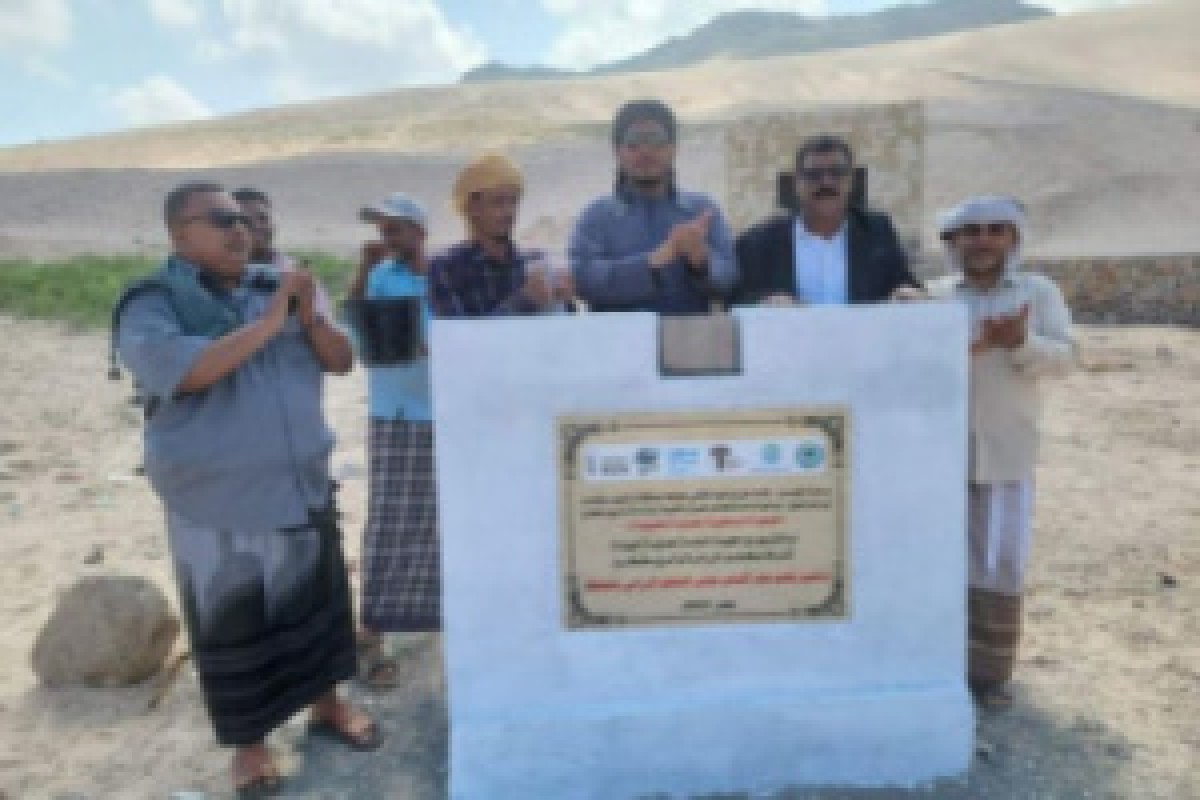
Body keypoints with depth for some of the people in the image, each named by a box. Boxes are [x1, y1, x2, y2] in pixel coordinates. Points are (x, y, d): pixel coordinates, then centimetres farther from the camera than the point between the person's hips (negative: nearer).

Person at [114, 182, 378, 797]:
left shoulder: (272, 287, 7)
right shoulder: (153, 302, -7)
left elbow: (341, 361, 3)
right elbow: (178, 370, -26)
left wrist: (307, 314, -15)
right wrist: (268, 324, -24)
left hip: (303, 489, 5)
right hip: (218, 504, -4)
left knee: (317, 603, 16)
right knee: (232, 626, 8)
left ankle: (327, 705, 37)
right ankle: (249, 742, 28)